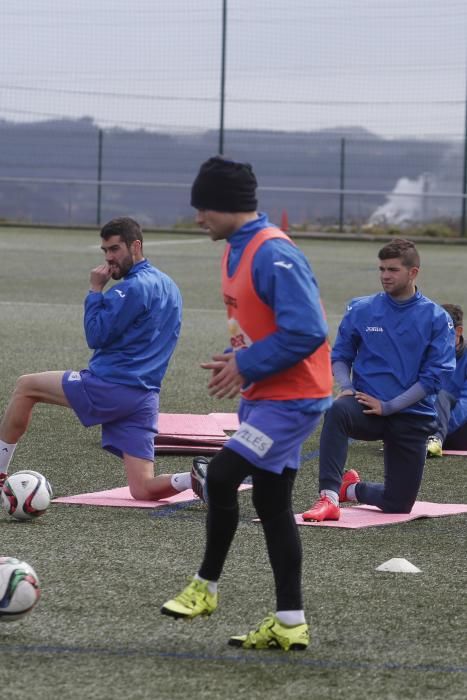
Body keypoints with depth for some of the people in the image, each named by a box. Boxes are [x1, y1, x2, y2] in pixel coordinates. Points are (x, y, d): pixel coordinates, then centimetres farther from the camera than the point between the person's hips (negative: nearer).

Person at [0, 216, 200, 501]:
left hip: (109, 386, -8)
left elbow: (97, 336, -12)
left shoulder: (134, 287, -12)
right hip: (146, 400, 8)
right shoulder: (168, 286, 17)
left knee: (26, 387, 11)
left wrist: (95, 290, -4)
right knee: (143, 489, 3)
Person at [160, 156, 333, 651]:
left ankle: (206, 586, 3)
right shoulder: (237, 251, 10)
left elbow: (307, 332, -26)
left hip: (291, 399, -10)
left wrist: (246, 366, -18)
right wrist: (234, 361, 3)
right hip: (262, 396, 10)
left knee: (221, 477, -15)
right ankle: (289, 624, 14)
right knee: (271, 503, 10)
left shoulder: (274, 254, -21)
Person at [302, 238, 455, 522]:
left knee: (398, 505, 6)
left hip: (412, 418, 0)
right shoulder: (361, 310, 2)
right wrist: (346, 388, -12)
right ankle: (329, 498, -35)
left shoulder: (436, 318, -3)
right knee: (338, 411, -37)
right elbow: (340, 356, 9)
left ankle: (353, 488, 39)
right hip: (366, 409, 0)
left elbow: (434, 375, -8)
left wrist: (388, 406, -15)